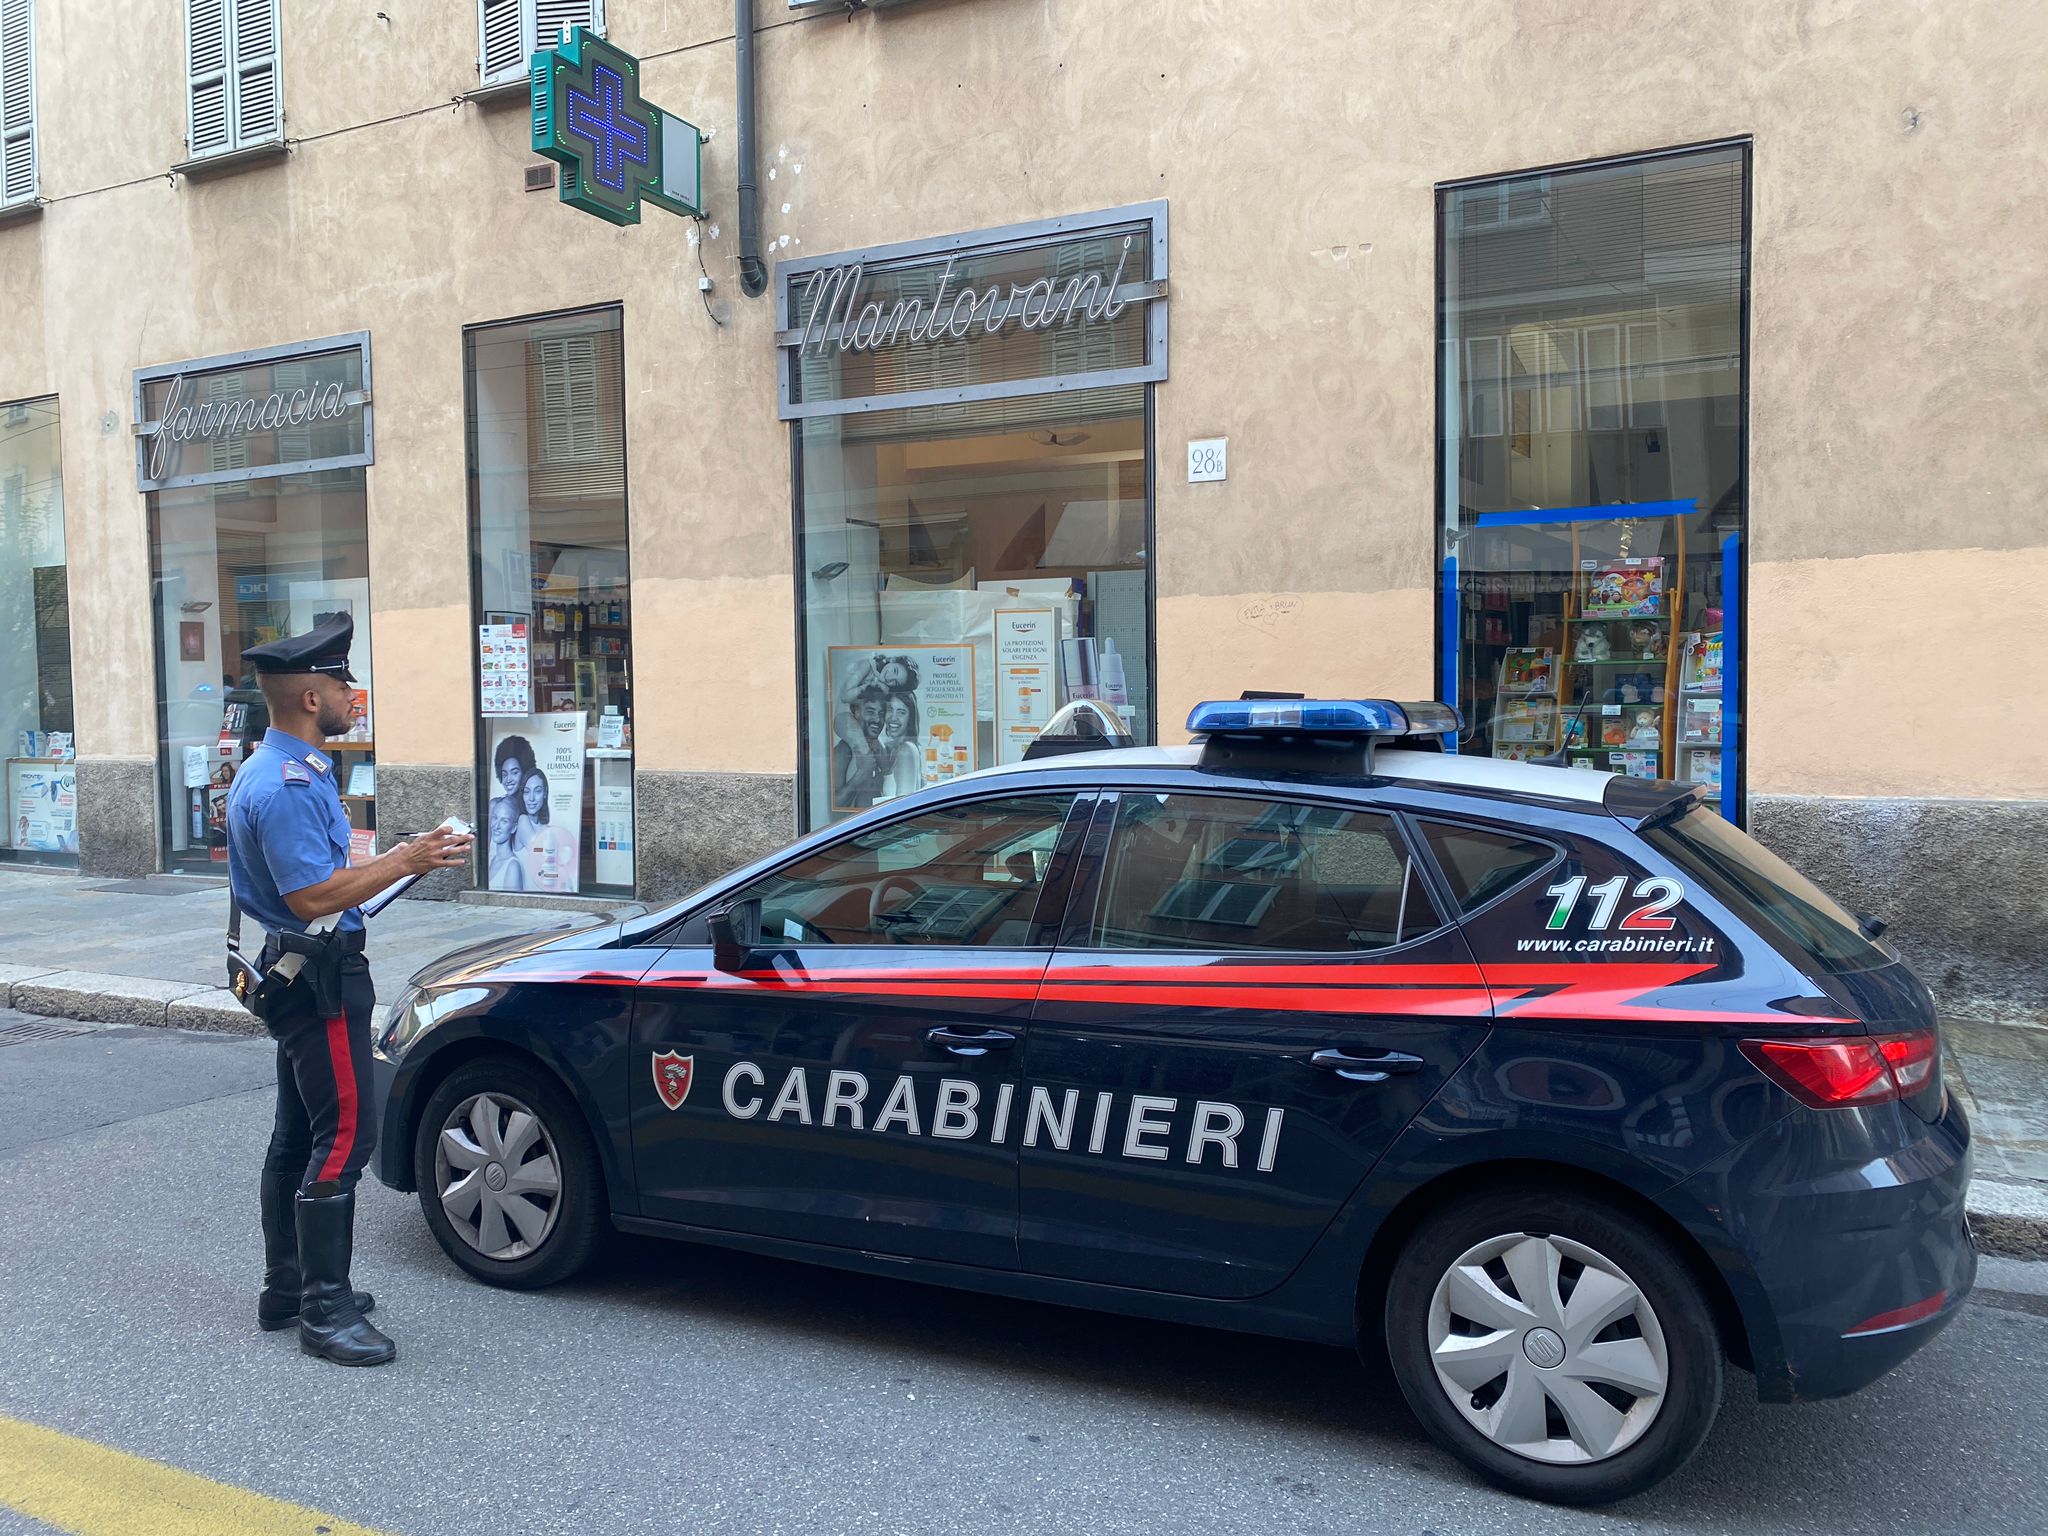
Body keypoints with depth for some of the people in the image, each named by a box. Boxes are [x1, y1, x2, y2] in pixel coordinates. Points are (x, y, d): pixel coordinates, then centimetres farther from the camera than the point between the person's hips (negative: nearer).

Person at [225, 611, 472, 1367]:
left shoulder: (291, 770, 13)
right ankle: (324, 1311, 1)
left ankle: (288, 1290, 27)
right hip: (319, 977, -11)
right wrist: (404, 863, -19)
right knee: (343, 1136, -7)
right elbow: (314, 896, -25)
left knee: (298, 1136, 16)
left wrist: (400, 856, 12)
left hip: (305, 973, 11)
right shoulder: (285, 785, -21)